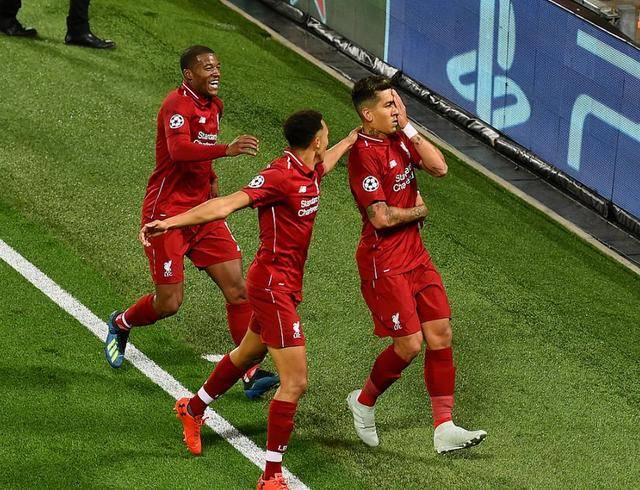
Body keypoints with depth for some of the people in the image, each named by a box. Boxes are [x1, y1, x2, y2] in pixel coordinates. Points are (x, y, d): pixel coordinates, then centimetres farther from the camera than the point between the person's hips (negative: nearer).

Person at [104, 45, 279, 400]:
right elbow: (178, 149, -36)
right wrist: (226, 150, -47)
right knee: (169, 302, -3)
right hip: (167, 213, -8)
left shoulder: (213, 105, 11)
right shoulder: (178, 104, -17)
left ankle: (252, 373, -3)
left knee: (237, 288, -5)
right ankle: (121, 324, 30)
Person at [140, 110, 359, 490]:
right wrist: (170, 223, -39)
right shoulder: (279, 176, -23)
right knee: (295, 383, -10)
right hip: (273, 284, -10)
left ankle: (193, 410, 53)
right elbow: (226, 205, -30)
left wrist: (354, 138, 46)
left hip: (283, 286, 10)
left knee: (248, 354, 29)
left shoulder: (309, 172, 5)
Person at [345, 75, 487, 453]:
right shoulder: (364, 153, -19)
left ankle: (444, 429, 6)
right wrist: (418, 212, -5)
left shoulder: (399, 138, 7)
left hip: (414, 253, 8)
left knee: (441, 335, 3)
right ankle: (364, 402, 21)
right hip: (384, 262, -8)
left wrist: (408, 127, -8)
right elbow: (381, 217, -23)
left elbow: (439, 167, -4)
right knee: (410, 344, -6)